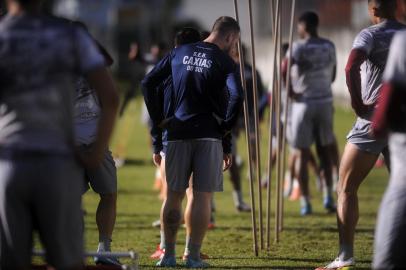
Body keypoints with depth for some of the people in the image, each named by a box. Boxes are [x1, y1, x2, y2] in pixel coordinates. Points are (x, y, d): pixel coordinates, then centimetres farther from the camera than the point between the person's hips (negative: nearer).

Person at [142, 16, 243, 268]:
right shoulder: (225, 62, -2)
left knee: (174, 195, 10)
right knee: (203, 197, 1)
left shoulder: (179, 53, 10)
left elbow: (147, 83, 8)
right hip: (208, 135, -3)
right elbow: (236, 97, -17)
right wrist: (225, 129, -4)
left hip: (178, 134, 3)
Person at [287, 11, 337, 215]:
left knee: (302, 155, 2)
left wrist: (291, 92, -12)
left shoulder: (298, 47, -11)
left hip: (303, 102, -4)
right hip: (325, 101, 4)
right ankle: (328, 196, 8)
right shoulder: (329, 47, 5)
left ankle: (305, 203, 1)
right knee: (324, 151, 18)